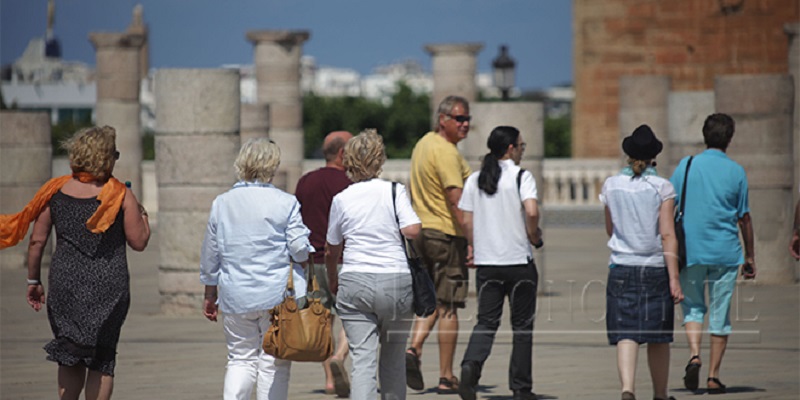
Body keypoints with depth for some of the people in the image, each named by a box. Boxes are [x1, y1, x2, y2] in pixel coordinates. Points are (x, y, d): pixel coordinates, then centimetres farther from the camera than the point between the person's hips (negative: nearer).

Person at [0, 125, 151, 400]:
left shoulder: (56, 192, 1)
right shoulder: (121, 196, -6)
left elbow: (37, 241, 1)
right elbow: (139, 242, -4)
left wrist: (33, 280, 11)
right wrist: (142, 215, 14)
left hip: (65, 283, 2)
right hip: (109, 286, -2)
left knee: (70, 358, 14)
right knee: (102, 360, 7)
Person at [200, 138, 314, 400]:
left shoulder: (221, 204, 6)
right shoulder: (285, 203, -7)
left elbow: (210, 256, 11)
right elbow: (300, 248, -10)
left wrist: (210, 295, 20)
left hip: (236, 297, 3)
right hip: (278, 295, -3)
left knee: (241, 358, 11)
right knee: (274, 363, 5)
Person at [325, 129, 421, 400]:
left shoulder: (341, 199, 4)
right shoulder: (394, 191, -1)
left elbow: (332, 250, 14)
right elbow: (412, 230, -12)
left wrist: (333, 280, 32)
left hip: (355, 282, 0)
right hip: (396, 281, 0)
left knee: (362, 359, -4)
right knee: (393, 357, 15)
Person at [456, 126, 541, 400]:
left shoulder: (474, 180, 7)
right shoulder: (522, 177, -7)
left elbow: (467, 222, 6)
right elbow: (532, 211, -21)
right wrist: (534, 236, -4)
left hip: (486, 263, 4)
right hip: (519, 260, -4)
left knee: (487, 321, 7)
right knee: (522, 326, 7)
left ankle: (471, 365, -21)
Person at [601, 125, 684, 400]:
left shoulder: (611, 186, 2)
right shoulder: (662, 188, -6)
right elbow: (668, 236, -10)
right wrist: (674, 279, -10)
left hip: (621, 270, 1)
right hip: (655, 269, -1)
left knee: (625, 336, -4)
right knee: (658, 338, 11)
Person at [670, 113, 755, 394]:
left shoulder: (686, 166, 0)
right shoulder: (735, 172, -1)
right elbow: (744, 218, 2)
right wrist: (750, 256, 11)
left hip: (691, 251, 0)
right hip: (726, 252, 0)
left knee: (693, 306, 14)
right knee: (720, 315, 6)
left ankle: (694, 354, -11)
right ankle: (714, 376, 6)